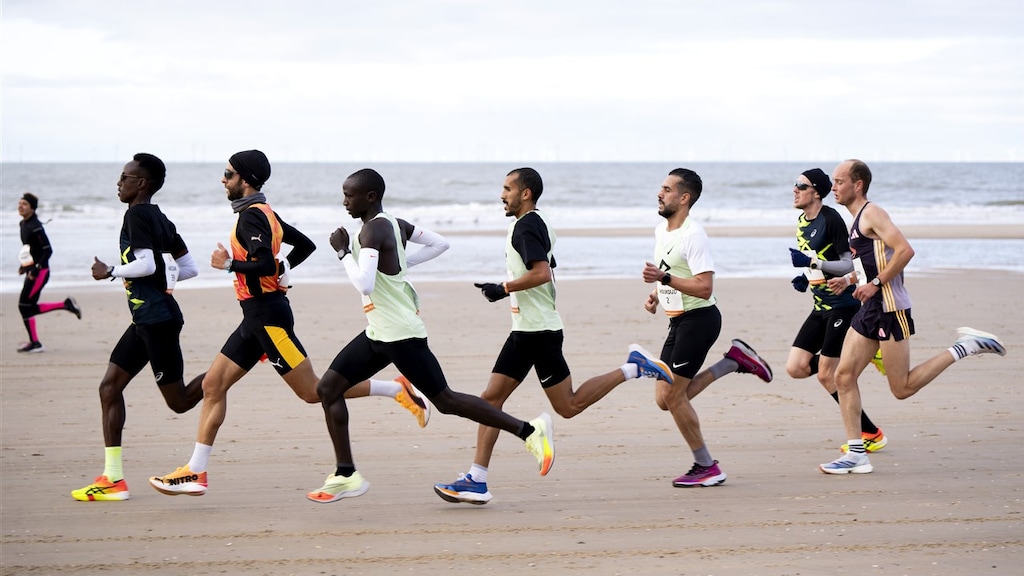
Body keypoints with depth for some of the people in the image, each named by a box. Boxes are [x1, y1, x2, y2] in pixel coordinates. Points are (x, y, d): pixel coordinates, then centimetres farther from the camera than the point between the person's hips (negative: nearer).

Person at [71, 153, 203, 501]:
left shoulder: (137, 214, -11)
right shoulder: (160, 219, 16)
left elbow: (147, 263, -22)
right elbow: (190, 269, 17)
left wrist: (110, 272, -9)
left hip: (157, 318, -10)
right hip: (146, 319, 10)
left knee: (179, 401, -6)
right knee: (110, 387, 6)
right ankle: (113, 479, 5)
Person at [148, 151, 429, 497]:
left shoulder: (251, 216, -14)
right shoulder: (264, 213, 16)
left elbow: (265, 265, -26)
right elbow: (306, 245, 23)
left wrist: (229, 264, -13)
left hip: (268, 317, -10)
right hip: (258, 317, 10)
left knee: (313, 391, -8)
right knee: (212, 384, 6)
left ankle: (398, 391, -2)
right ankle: (196, 473, 6)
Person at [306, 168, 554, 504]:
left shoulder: (373, 230, -18)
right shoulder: (395, 224, 11)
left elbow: (364, 285, -30)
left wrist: (342, 251, -17)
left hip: (401, 335, -10)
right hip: (379, 334, 10)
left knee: (445, 400, -5)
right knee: (328, 388, 5)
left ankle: (530, 431, 3)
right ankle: (346, 476, 5)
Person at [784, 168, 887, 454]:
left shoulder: (831, 219, -15)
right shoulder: (802, 222, 12)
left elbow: (850, 264, -18)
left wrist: (812, 262, -26)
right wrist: (805, 278, 6)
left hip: (842, 304, -9)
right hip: (821, 306, 9)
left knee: (826, 375, -7)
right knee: (795, 367, 0)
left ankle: (871, 434, 4)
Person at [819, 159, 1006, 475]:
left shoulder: (872, 214, -11)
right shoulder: (858, 220, 18)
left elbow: (905, 250, -22)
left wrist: (875, 284, -20)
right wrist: (848, 280, 14)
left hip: (889, 309, -10)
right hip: (869, 310, 10)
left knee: (902, 388, -6)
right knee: (844, 376, 1)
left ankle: (964, 347, 3)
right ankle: (856, 454, 3)